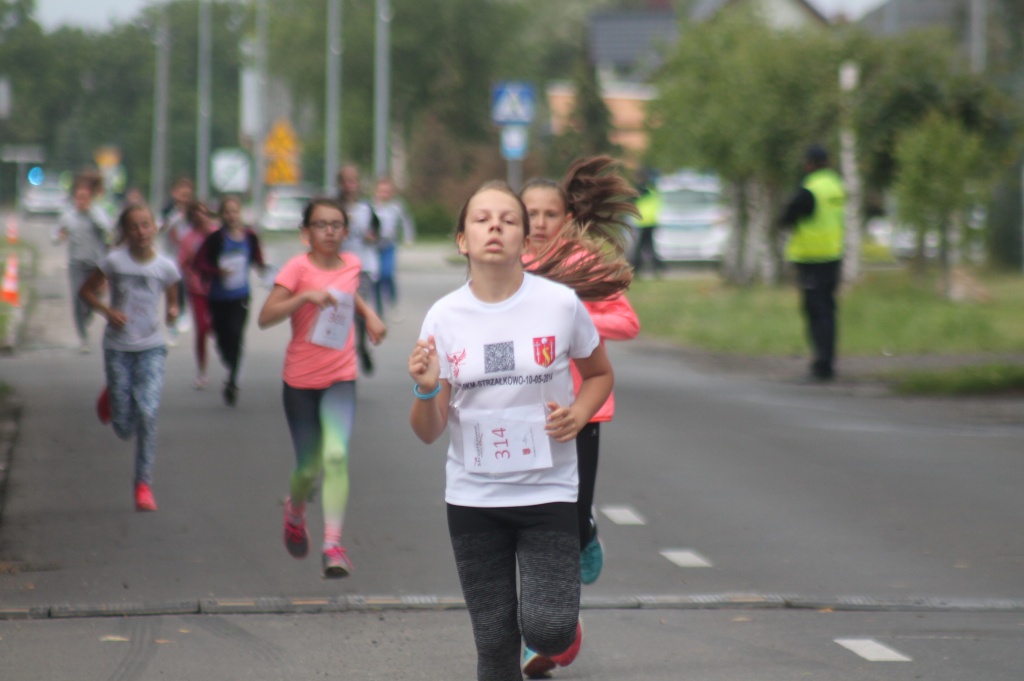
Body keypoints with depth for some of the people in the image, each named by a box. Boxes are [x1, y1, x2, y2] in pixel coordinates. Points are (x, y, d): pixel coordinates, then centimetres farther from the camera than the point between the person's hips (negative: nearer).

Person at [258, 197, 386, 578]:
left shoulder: (351, 264, 5)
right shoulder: (298, 268, -9)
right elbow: (265, 317, -19)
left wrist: (368, 314, 12)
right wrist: (306, 296, -30)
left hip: (341, 379, 2)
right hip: (300, 379, -2)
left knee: (336, 455, -19)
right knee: (309, 467, 7)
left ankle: (333, 546, -19)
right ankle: (295, 511, 42)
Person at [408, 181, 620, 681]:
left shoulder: (560, 304, -6)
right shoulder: (443, 318, -3)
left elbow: (600, 375, 12)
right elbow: (429, 432, 0)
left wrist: (577, 415, -8)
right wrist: (426, 391, -22)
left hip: (548, 490, -2)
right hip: (473, 497, 2)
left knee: (547, 629, -15)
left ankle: (560, 635, 22)